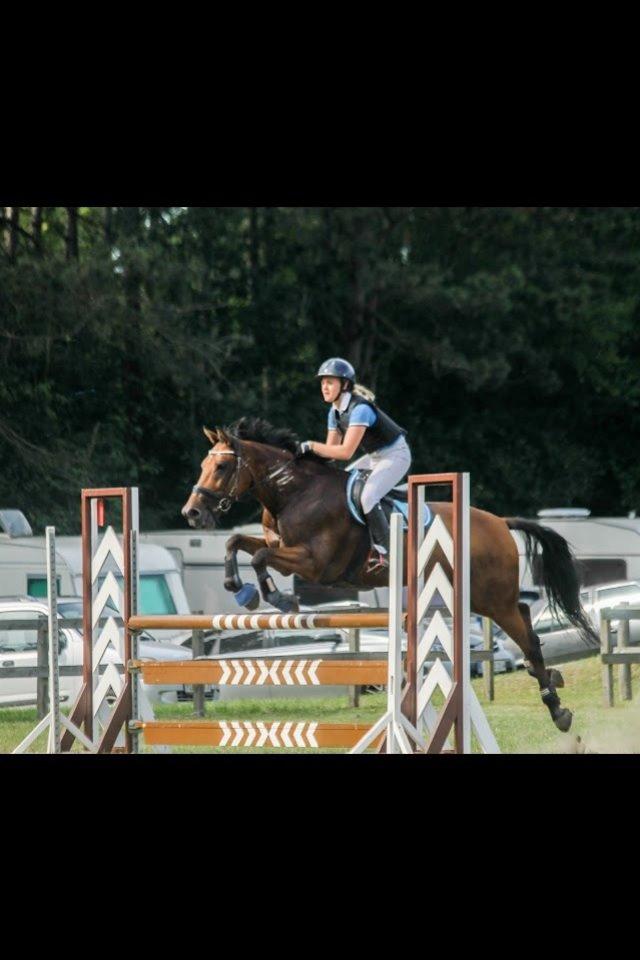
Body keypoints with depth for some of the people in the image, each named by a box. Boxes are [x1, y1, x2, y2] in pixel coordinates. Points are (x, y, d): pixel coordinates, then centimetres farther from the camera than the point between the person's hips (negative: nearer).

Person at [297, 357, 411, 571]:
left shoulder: (360, 409, -29)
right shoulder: (335, 412, 0)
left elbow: (346, 452, -34)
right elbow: (331, 449, 4)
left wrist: (311, 445, -32)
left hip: (395, 456, -10)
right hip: (375, 457, 10)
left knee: (367, 497, -26)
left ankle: (384, 552, -18)